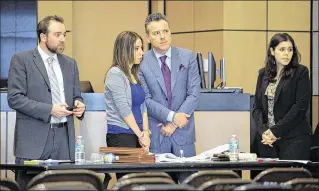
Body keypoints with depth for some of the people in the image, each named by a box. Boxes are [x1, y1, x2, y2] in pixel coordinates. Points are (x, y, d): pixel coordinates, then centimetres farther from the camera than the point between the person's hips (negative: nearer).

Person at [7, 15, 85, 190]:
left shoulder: (70, 63, 16)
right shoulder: (21, 60, -1)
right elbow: (14, 98, -9)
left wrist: (79, 105, -2)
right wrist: (49, 110, -15)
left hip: (64, 137, 5)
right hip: (34, 138, -5)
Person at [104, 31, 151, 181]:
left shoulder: (135, 75, 16)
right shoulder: (115, 74, -8)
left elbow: (143, 107, 15)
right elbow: (123, 109, -12)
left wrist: (146, 133, 1)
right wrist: (140, 134, -7)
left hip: (137, 136, 7)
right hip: (121, 136, -7)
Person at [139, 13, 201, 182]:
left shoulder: (187, 57, 3)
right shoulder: (142, 62, -2)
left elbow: (194, 94, -1)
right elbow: (146, 99, -5)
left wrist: (174, 124, -8)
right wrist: (172, 116, -15)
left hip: (183, 131, 1)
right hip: (156, 134, -1)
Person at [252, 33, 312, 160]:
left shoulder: (300, 72, -2)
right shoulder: (263, 74, 13)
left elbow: (301, 106, -9)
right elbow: (257, 106, 11)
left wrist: (276, 131, -12)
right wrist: (263, 131, -7)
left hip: (294, 139, -4)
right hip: (267, 140, 4)